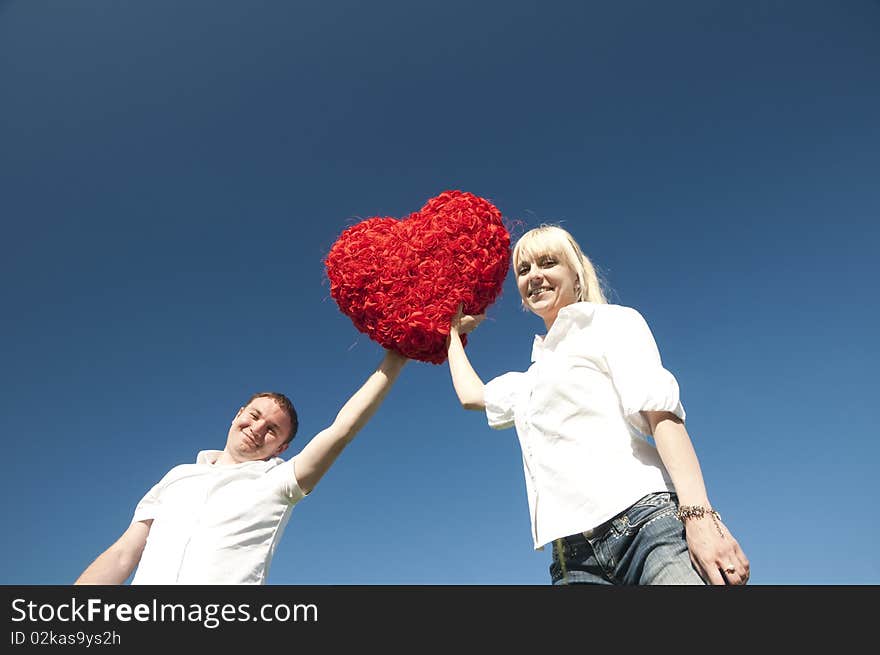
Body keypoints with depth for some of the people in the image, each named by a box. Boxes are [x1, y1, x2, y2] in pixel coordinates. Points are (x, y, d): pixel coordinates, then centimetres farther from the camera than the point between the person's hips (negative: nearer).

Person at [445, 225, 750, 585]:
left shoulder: (613, 321, 8)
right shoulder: (531, 380, 26)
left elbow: (661, 414, -6)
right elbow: (472, 395, 42)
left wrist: (699, 514, -18)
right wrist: (453, 331, 50)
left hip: (646, 522, -5)